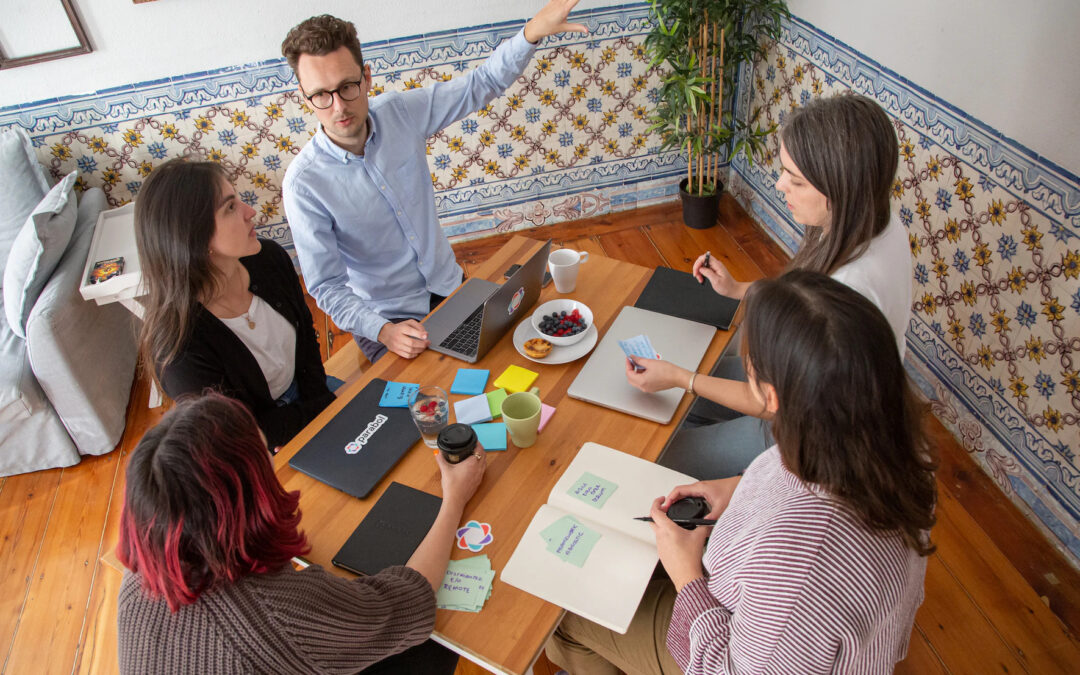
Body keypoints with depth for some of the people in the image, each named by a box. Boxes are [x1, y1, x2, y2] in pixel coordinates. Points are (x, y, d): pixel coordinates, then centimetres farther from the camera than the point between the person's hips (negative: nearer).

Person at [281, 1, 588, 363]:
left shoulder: (399, 112, -12)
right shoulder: (304, 182, -23)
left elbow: (481, 85, -3)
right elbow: (326, 286, -20)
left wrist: (532, 31, -18)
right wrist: (382, 331, -34)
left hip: (449, 286, 5)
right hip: (385, 318, -4)